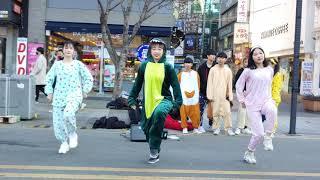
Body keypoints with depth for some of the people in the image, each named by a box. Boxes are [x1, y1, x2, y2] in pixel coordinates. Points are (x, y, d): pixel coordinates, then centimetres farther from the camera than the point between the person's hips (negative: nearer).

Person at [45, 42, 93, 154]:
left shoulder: (78, 65, 5)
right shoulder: (57, 65, 9)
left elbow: (89, 78, 10)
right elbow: (49, 79, 16)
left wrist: (84, 91, 6)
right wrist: (49, 92, 9)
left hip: (74, 95, -3)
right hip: (59, 96, 3)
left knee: (68, 114, -32)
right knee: (58, 121, -1)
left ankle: (73, 134, -4)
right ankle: (64, 143, 23)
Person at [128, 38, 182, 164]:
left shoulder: (167, 66, -3)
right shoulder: (144, 65, 4)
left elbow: (175, 85, -3)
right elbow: (137, 84, 13)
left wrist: (178, 102, -12)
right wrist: (132, 99, 11)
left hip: (163, 99, -4)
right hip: (148, 102, 4)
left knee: (159, 113, -36)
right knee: (146, 127, 11)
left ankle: (154, 149, -21)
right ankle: (155, 152, 40)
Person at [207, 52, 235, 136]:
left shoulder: (228, 70, 6)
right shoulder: (213, 69, 3)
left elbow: (230, 84, 7)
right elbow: (210, 83, 1)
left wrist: (230, 96, 3)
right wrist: (209, 95, -4)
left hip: (225, 95, 1)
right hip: (215, 95, -1)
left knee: (227, 112, -3)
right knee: (215, 112, 2)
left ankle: (228, 128, 5)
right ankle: (216, 128, 13)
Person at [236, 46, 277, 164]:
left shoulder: (269, 70, 9)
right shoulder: (248, 71, -2)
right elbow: (239, 85, 6)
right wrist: (241, 100, 5)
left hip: (266, 101, 2)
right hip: (252, 104, -2)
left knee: (272, 110, -37)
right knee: (258, 133, -7)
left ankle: (268, 137, -18)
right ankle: (249, 153, 20)